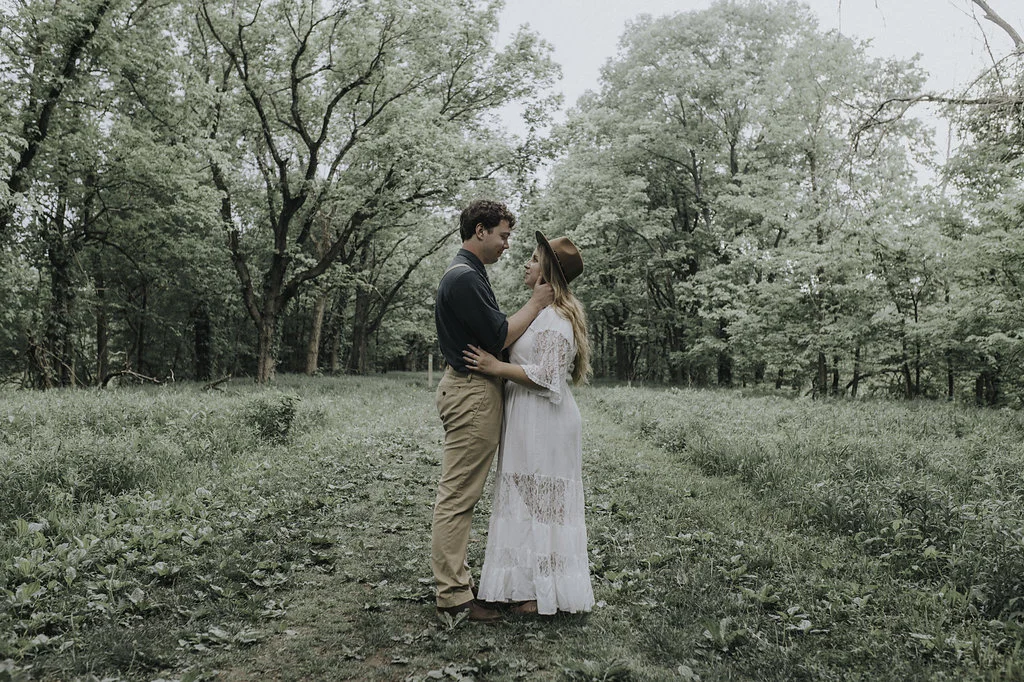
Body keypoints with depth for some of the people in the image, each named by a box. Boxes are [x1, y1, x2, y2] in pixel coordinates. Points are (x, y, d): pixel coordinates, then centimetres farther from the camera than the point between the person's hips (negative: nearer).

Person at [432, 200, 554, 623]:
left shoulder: (465, 274, 19)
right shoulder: (464, 278, -16)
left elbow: (490, 336, 20)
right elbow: (499, 338, -18)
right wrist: (536, 304, -7)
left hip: (470, 389, 11)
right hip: (473, 393, -11)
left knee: (458, 495, 14)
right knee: (457, 496, -6)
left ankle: (455, 583, 23)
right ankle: (453, 598, 0)